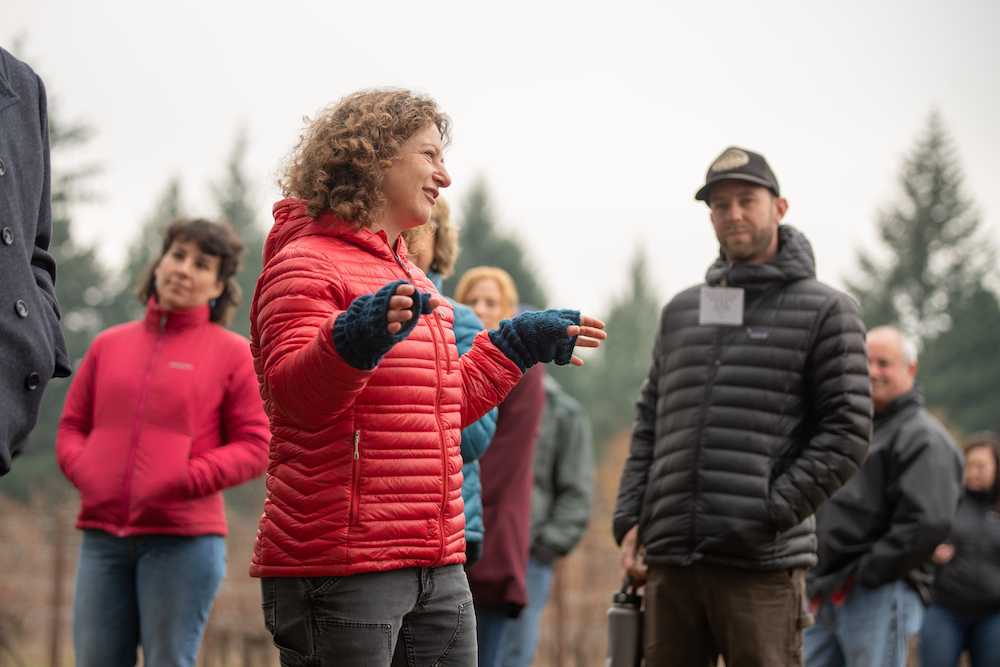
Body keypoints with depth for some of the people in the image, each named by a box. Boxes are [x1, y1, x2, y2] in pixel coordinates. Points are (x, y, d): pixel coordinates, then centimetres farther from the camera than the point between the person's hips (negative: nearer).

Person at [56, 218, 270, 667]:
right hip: (102, 535, 4)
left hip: (182, 537, -4)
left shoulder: (232, 353, 3)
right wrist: (84, 471, -4)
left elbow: (254, 446, -1)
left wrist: (187, 481, -14)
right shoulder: (109, 345, 15)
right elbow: (71, 426, 17)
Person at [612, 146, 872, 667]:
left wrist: (770, 516, -12)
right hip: (670, 561, 5)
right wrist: (630, 520, 7)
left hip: (761, 565, -5)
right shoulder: (681, 311, 20)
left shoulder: (825, 311, 4)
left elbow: (847, 432, -4)